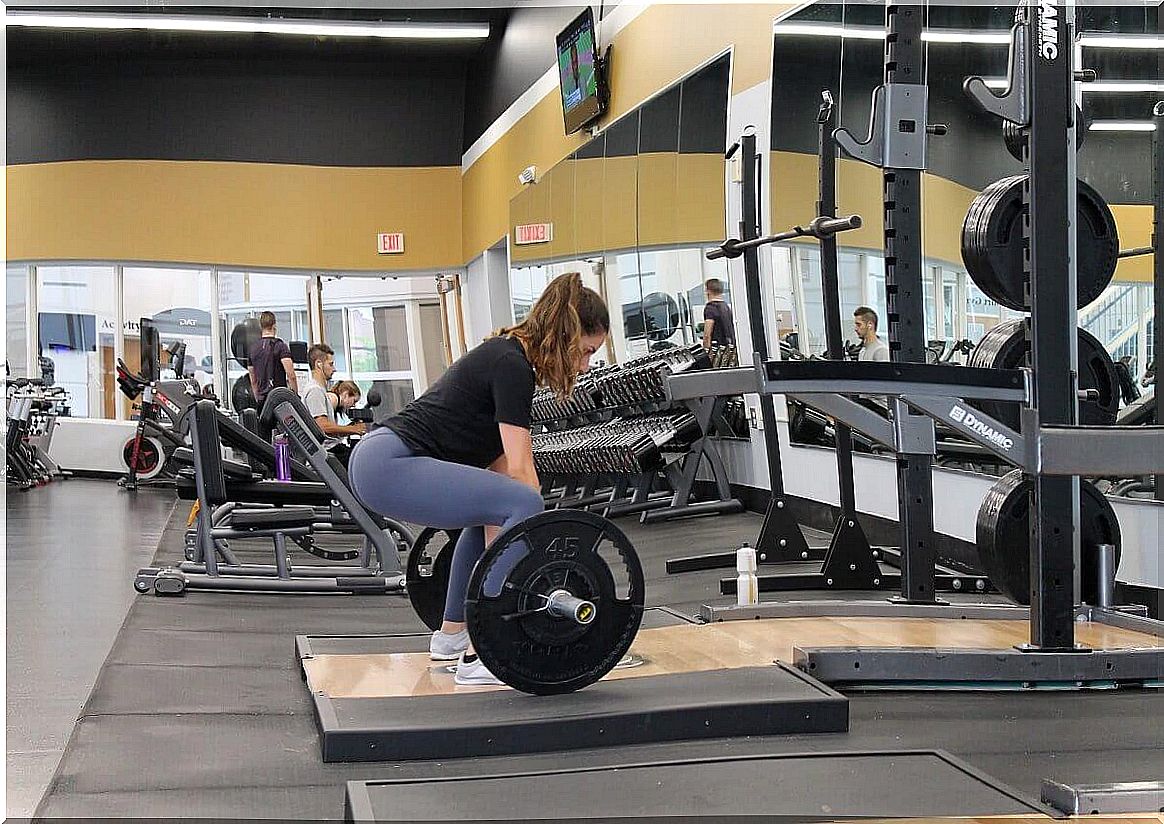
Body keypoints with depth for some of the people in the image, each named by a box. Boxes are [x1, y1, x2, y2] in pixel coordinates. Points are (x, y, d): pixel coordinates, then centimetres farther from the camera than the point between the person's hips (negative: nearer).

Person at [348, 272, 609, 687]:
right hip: (389, 466, -11)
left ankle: (451, 636, 30)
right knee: (521, 505, -20)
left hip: (380, 461, 11)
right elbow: (519, 471, -15)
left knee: (493, 507, 28)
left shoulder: (507, 357, 18)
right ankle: (483, 657, -17)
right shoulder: (511, 365, -10)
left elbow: (500, 463, 22)